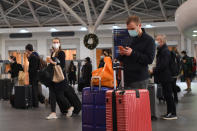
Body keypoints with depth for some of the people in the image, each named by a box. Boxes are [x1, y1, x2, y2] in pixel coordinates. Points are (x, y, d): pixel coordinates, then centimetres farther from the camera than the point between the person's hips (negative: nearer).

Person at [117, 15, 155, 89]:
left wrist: (133, 53, -17)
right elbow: (120, 59, 23)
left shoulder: (149, 40, -2)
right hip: (126, 78, 5)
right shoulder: (129, 39, 16)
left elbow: (150, 59, -13)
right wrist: (121, 54, -2)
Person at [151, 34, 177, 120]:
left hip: (166, 78, -10)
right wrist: (154, 70, 9)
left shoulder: (165, 51, -15)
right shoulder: (161, 50, 17)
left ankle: (173, 114, 0)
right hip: (164, 78, 10)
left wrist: (153, 71, -17)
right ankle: (169, 113, 19)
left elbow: (163, 65, -22)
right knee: (166, 95, 13)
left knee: (168, 95, -6)